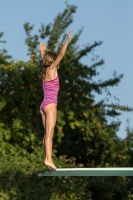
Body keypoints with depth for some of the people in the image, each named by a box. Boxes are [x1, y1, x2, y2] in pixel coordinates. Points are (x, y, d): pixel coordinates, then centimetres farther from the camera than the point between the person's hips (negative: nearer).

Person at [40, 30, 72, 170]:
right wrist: (67, 41, -6)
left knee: (47, 134, 4)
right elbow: (61, 54, -8)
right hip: (50, 104, -9)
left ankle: (47, 159, -1)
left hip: (44, 105, 9)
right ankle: (48, 159, -26)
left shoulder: (45, 71, 15)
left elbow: (44, 58, 34)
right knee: (49, 132, -17)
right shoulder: (51, 69, -3)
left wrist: (43, 50, 50)